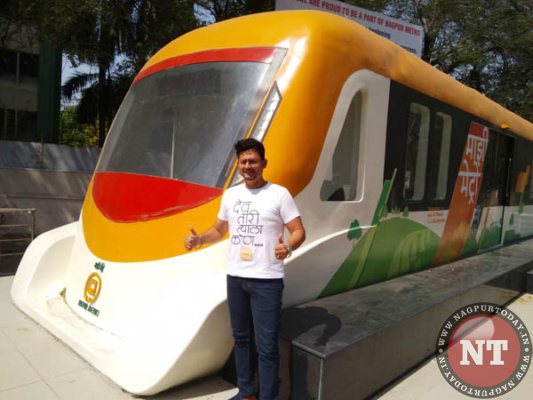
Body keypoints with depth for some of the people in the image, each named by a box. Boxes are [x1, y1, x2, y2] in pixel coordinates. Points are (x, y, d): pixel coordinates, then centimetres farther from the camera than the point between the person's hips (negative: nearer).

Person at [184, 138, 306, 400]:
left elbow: (299, 231, -9)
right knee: (241, 338, 18)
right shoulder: (231, 195, 10)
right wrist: (198, 239, -1)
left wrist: (288, 247, -30)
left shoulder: (279, 194, -6)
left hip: (266, 280, -6)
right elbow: (219, 230, 18)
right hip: (235, 277, 6)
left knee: (266, 345, -2)